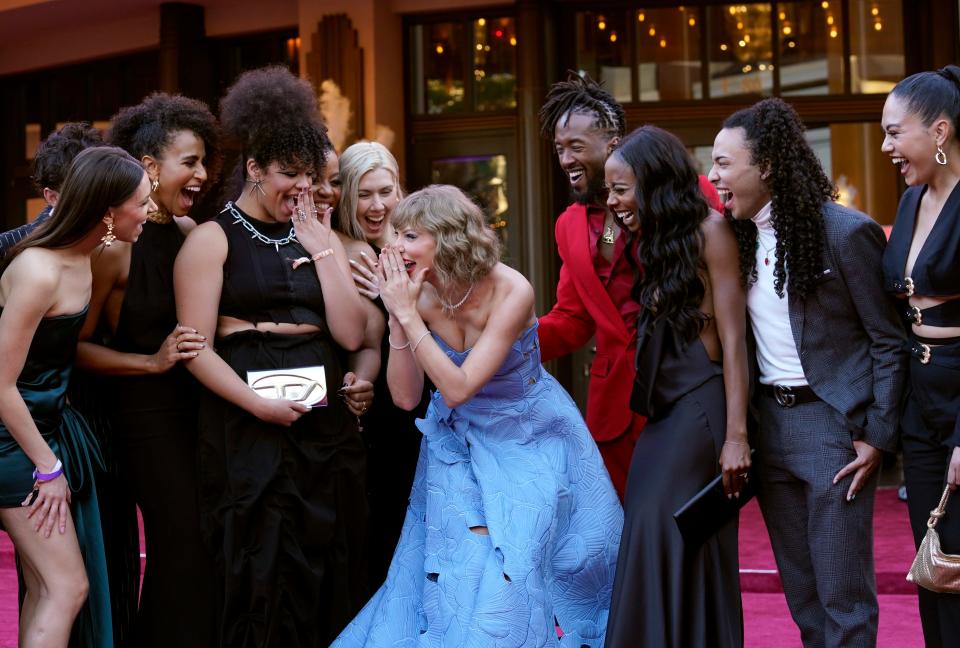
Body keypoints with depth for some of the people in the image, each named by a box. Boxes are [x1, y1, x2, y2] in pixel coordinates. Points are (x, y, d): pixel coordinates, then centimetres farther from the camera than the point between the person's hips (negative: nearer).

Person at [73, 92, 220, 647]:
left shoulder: (191, 232, 5)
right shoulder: (115, 244, -12)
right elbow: (76, 346, -10)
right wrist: (154, 361, -17)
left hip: (194, 409, 6)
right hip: (146, 415, -6)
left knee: (205, 543, 4)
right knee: (184, 543, -7)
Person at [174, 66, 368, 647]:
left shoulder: (317, 235, 13)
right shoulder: (214, 239, 0)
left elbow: (351, 334, 3)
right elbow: (196, 347, -8)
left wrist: (322, 251, -1)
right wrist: (258, 404, -18)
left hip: (326, 423, 5)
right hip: (249, 428, -4)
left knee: (330, 570, 6)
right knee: (261, 573, -2)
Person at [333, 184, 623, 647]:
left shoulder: (511, 291, -27)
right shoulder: (420, 294, -14)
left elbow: (458, 388, -31)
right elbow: (406, 397, -13)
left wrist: (409, 315, -31)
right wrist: (397, 317, -24)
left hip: (525, 438, -3)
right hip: (460, 438, 4)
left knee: (511, 567, -9)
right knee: (456, 565, -4)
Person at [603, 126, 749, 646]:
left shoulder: (708, 231, -6)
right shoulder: (650, 246, 17)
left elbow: (732, 338, -10)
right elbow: (650, 340, 13)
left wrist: (736, 436, -15)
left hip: (702, 408, -7)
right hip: (661, 413, 7)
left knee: (665, 536, -11)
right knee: (649, 544, 3)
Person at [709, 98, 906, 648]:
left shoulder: (846, 231, -12)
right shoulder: (742, 238, 7)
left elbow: (889, 341, -9)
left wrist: (879, 437, -12)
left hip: (832, 421, -6)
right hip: (769, 421, 6)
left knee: (843, 595, -3)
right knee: (801, 591, 13)